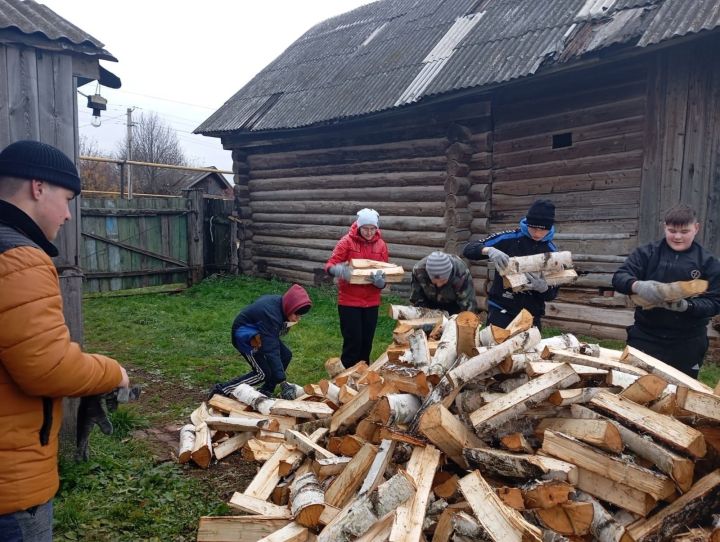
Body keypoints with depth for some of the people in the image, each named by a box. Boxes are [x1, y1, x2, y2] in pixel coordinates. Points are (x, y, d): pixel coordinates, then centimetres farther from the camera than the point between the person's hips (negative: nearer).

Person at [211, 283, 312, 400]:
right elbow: (271, 350, -39)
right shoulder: (270, 314, -38)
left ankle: (266, 392, 10)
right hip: (244, 334, -9)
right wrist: (283, 382, -39)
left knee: (286, 355, 0)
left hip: (258, 332, 9)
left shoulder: (279, 302, -12)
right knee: (262, 373, -13)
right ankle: (222, 389, -4)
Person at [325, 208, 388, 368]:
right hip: (349, 301, -4)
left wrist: (380, 279, -22)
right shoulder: (347, 242, -8)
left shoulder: (381, 245, 2)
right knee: (353, 341, -2)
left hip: (371, 301, 4)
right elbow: (329, 266, -13)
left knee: (367, 341, 12)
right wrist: (340, 270, -35)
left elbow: (385, 271, 2)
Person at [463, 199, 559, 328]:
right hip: (501, 309, -2)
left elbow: (552, 294, 0)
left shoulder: (551, 252, -1)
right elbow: (468, 250, -10)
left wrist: (543, 288, -23)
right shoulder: (509, 238, -8)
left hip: (532, 315, 3)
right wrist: (489, 250, -30)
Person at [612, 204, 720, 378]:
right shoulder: (646, 253, 0)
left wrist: (687, 306, -22)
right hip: (645, 336, 0)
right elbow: (619, 277, -8)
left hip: (687, 343, 1)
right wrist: (638, 285, -31)